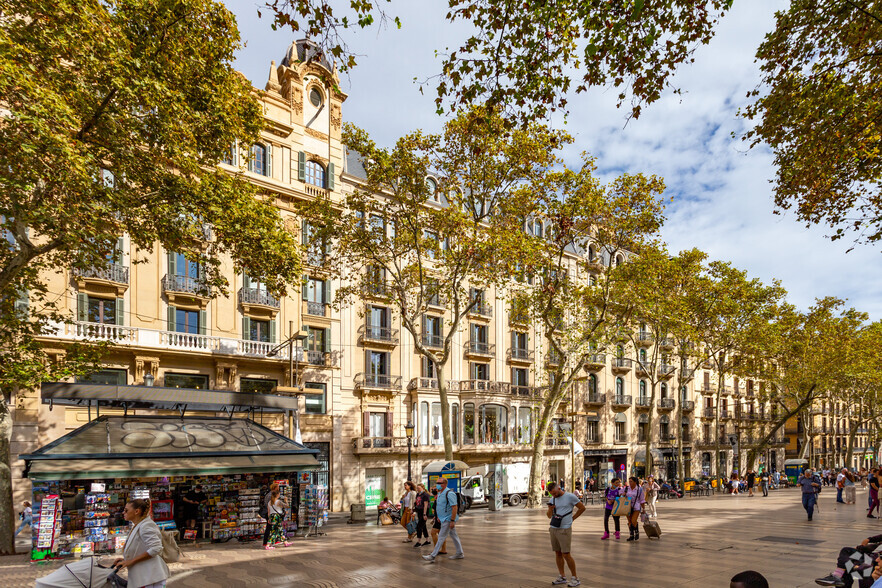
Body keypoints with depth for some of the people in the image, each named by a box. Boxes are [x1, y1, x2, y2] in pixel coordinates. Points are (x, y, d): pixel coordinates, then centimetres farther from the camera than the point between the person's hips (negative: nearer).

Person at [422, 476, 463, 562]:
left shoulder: (449, 493, -20)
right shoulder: (440, 493, 10)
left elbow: (455, 507, -24)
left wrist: (452, 520, -25)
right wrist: (439, 516, 21)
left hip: (448, 519, -10)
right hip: (444, 519, 10)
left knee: (441, 537, -7)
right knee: (453, 535, 15)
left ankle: (433, 556, -5)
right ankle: (460, 553, 24)